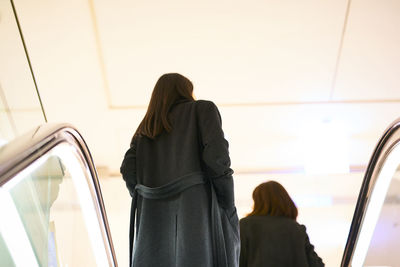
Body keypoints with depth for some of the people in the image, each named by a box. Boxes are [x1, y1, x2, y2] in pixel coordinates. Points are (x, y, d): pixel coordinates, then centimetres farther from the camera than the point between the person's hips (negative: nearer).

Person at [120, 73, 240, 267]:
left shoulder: (146, 127, 26)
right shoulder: (203, 109, 13)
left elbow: (128, 170, 8)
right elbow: (216, 154, -6)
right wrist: (229, 210, -1)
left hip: (154, 221, 5)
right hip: (197, 210, -4)